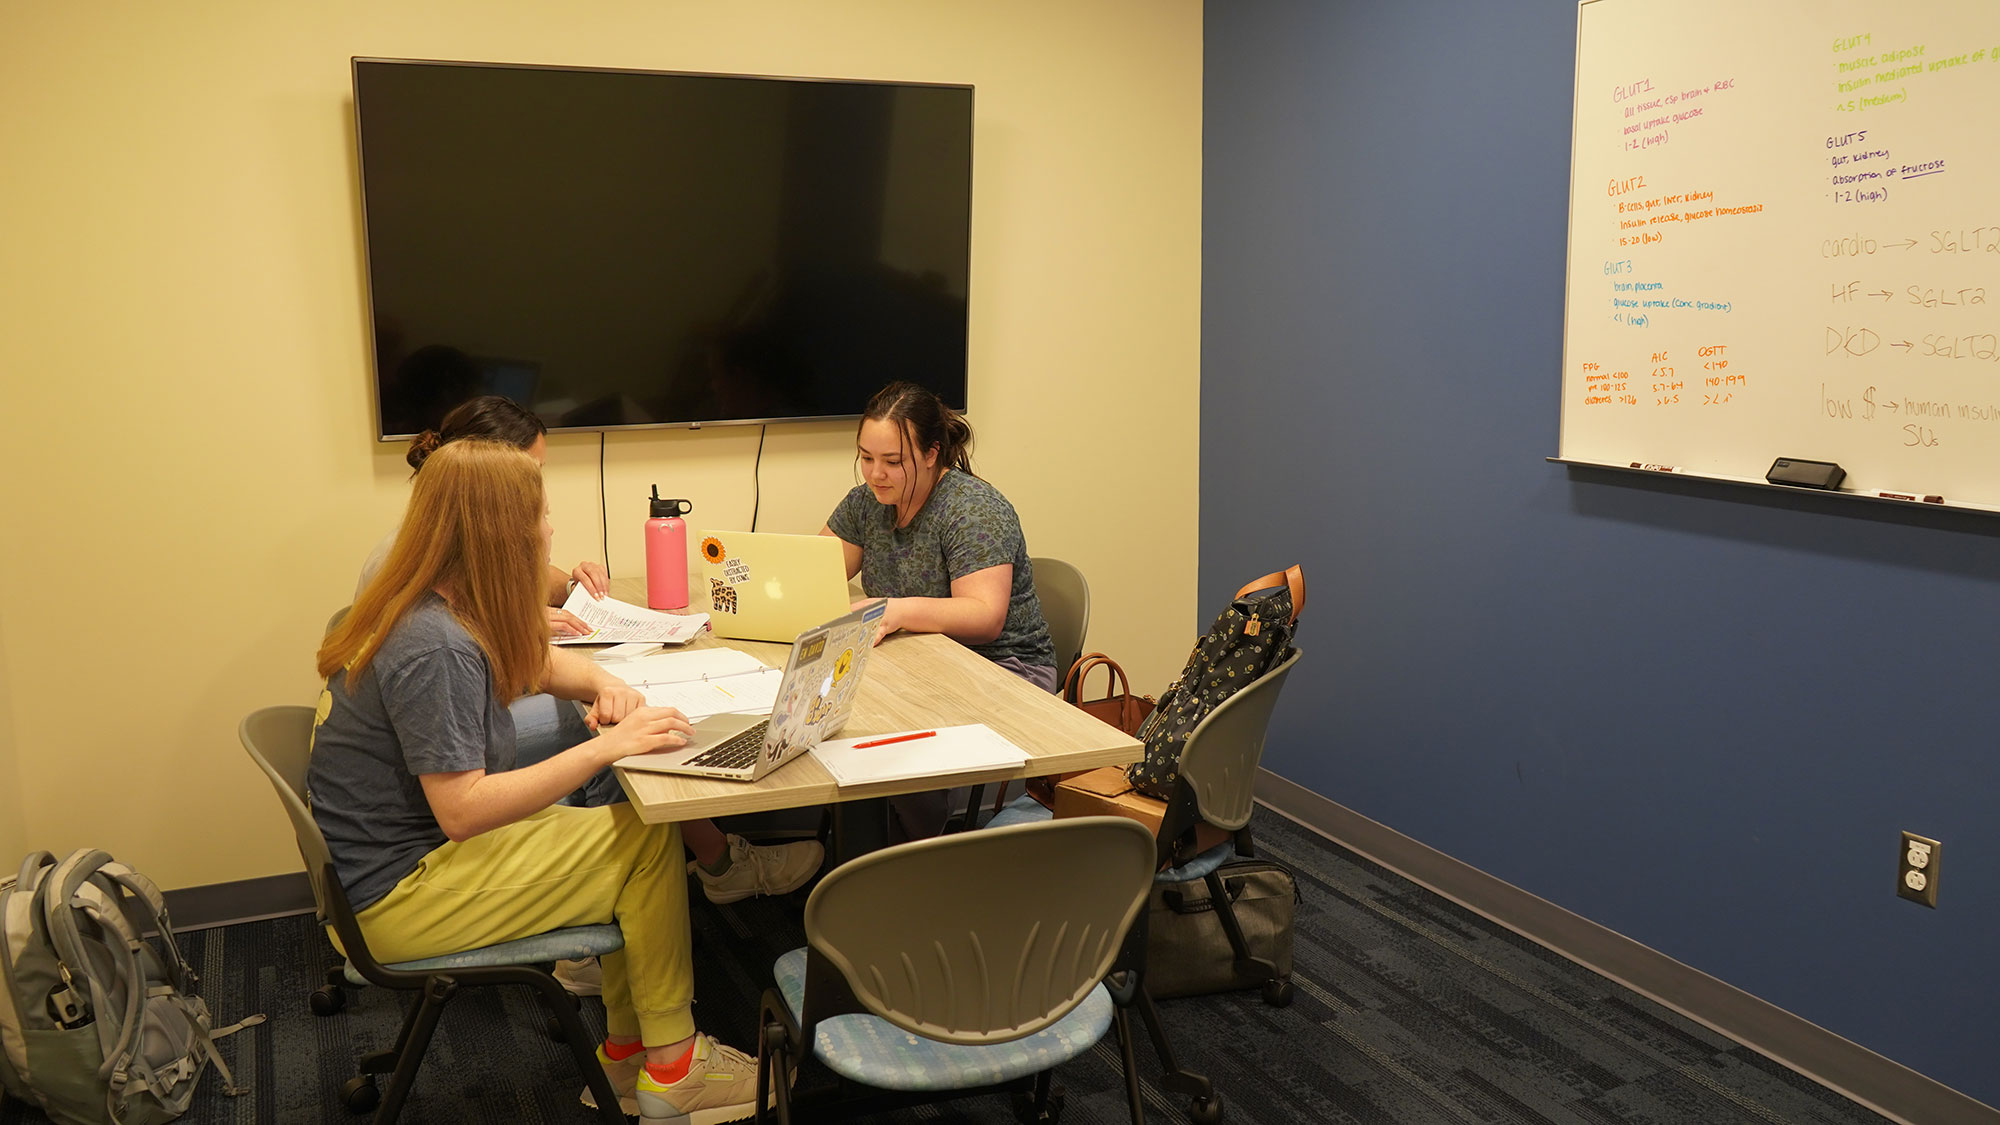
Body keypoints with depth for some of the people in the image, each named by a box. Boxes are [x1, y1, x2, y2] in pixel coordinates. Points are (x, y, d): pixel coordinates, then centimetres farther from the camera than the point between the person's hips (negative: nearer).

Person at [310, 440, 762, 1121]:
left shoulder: (436, 609, 4)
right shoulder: (435, 649, -26)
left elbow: (534, 663, 20)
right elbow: (461, 810, -30)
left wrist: (601, 683, -2)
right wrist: (604, 747, -31)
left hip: (403, 852, 9)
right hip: (397, 899, -9)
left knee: (641, 829, 2)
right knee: (649, 839, -9)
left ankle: (625, 1055, 11)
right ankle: (671, 1070, 5)